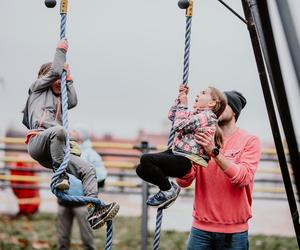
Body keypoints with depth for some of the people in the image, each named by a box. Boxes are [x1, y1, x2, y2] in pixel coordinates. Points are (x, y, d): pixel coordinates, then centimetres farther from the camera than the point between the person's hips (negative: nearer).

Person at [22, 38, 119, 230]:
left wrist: (68, 79, 18)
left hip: (52, 153, 7)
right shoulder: (38, 88, 18)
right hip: (37, 142, -7)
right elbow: (54, 70, 8)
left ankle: (94, 211, -23)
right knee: (58, 131, -42)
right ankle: (59, 175, -30)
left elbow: (73, 101, 15)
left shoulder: (59, 99, 34)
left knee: (88, 170, -11)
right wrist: (61, 51, 20)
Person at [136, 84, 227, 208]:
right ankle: (168, 186, 14)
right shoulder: (196, 113, 18)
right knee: (141, 169, 2)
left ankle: (169, 190, -6)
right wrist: (180, 97, 19)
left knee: (146, 159, -25)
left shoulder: (206, 116, -12)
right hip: (176, 153, 10)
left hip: (187, 162, -10)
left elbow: (178, 125, -16)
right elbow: (172, 116, 29)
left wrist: (183, 105, -4)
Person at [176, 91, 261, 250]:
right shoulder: (202, 140, 5)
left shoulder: (249, 141, -1)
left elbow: (243, 178, -17)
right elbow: (183, 182, -2)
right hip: (201, 227, 2)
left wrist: (215, 152, -25)